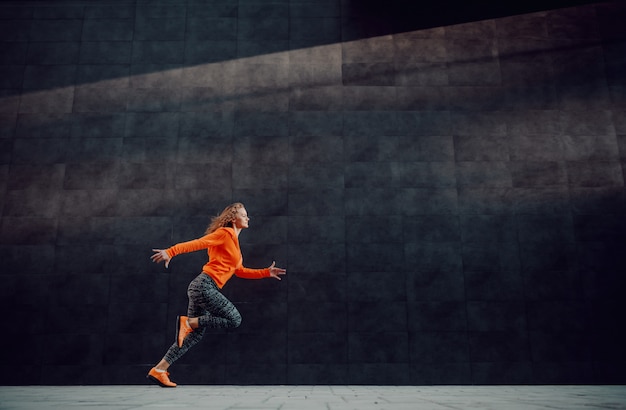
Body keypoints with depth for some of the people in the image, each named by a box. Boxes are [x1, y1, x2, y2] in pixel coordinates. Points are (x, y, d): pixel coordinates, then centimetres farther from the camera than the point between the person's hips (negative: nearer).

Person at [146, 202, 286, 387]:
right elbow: (198, 243, -14)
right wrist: (170, 252, -24)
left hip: (201, 288, 10)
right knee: (234, 320, -8)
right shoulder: (225, 233, -5)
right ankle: (187, 322, -6)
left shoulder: (233, 240, 23)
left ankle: (158, 370, 13)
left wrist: (267, 272, 26)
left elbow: (239, 271, 28)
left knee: (195, 335, 11)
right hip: (205, 285, -10)